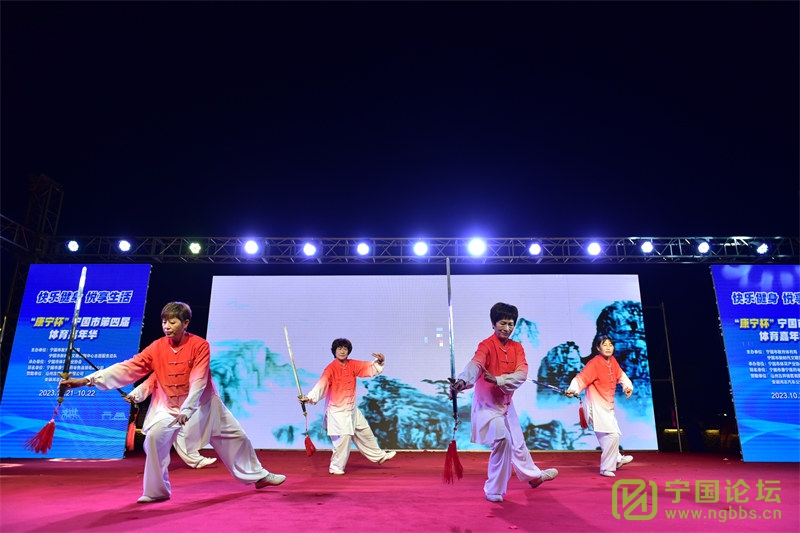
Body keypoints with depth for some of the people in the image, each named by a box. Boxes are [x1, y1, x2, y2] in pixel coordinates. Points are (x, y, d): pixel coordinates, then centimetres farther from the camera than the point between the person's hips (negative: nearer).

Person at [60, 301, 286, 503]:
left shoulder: (200, 345, -19)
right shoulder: (157, 348, -12)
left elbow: (198, 382, -23)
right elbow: (127, 368, -18)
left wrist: (186, 410, -31)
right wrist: (86, 380, -27)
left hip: (201, 404, -1)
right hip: (168, 407, 1)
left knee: (236, 436, 5)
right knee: (154, 437, -24)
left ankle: (258, 475, 27)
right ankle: (156, 491, -3)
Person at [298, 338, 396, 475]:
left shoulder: (352, 365, 0)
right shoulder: (331, 369, -19)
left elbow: (370, 367, 2)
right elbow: (322, 384, -31)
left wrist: (379, 362, -18)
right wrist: (309, 397, -46)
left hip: (352, 409, 7)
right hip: (337, 411, -7)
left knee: (365, 432, 20)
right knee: (343, 438, -14)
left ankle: (379, 456, 39)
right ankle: (336, 467, 7)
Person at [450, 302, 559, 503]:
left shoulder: (517, 347, -3)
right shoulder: (486, 345, -21)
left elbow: (522, 373, -18)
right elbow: (475, 365, -41)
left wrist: (498, 380, -35)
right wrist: (462, 382, -61)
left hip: (506, 402, 6)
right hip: (487, 404, -6)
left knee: (517, 441, 24)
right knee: (502, 439, -19)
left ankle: (534, 475, 49)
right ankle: (494, 490, 0)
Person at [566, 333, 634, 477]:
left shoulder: (612, 361, 2)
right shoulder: (594, 364, -21)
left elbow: (620, 375, 19)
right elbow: (581, 378, -28)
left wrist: (627, 386, 3)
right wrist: (572, 390, -45)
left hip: (608, 406, 8)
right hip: (596, 406, -8)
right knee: (612, 435, -13)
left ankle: (617, 459, 49)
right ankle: (606, 468, 3)